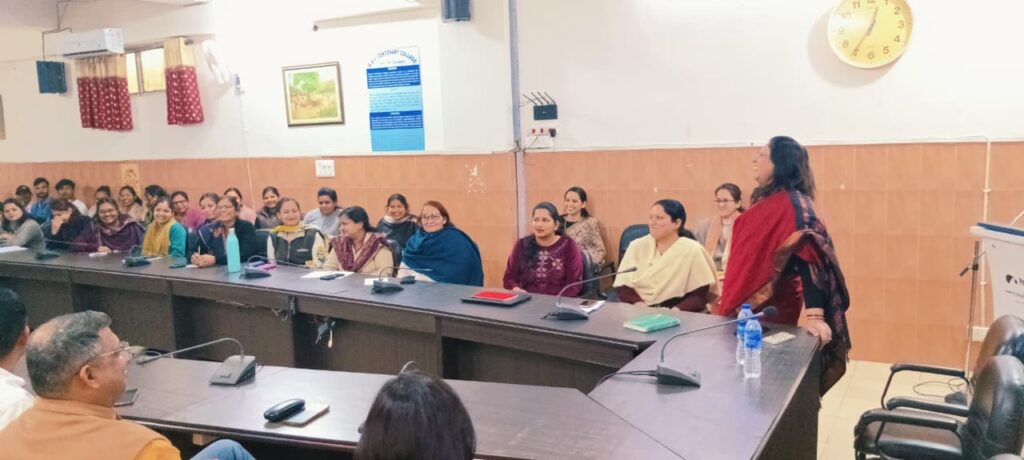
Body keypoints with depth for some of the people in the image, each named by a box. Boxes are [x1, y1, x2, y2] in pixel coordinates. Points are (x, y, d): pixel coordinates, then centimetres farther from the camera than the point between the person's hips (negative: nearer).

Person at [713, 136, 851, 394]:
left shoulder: (791, 204, -18)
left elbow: (808, 254, -29)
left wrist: (814, 315, -39)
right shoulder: (765, 199, 8)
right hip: (748, 303, 8)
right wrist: (728, 301, 25)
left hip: (772, 307, -8)